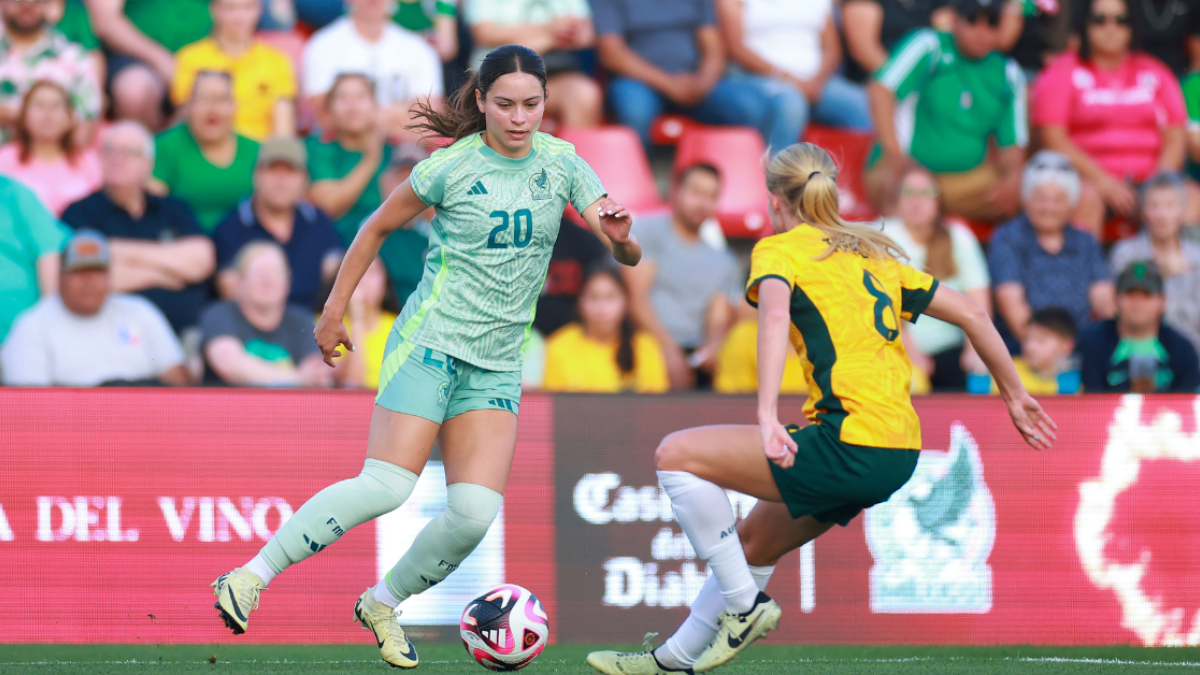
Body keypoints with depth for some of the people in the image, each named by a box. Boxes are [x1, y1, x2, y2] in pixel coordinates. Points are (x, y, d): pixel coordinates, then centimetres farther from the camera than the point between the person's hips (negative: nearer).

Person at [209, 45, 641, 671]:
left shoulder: (562, 163, 3)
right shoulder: (451, 166, -7)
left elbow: (629, 256, 0)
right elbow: (378, 226, 7)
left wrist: (620, 237, -24)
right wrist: (334, 310, 6)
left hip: (497, 364, 4)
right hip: (429, 342, -4)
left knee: (475, 512, -11)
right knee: (387, 487, -20)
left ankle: (383, 604, 12)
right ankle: (251, 577, -12)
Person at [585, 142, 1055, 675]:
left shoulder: (780, 248, 2)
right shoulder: (874, 255, 23)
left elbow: (775, 315, -20)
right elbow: (973, 317, 23)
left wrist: (768, 419, -31)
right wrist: (1014, 396, 32)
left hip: (848, 445, -9)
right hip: (898, 453, 9)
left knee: (675, 455, -3)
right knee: (754, 541, 25)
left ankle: (745, 605, -2)